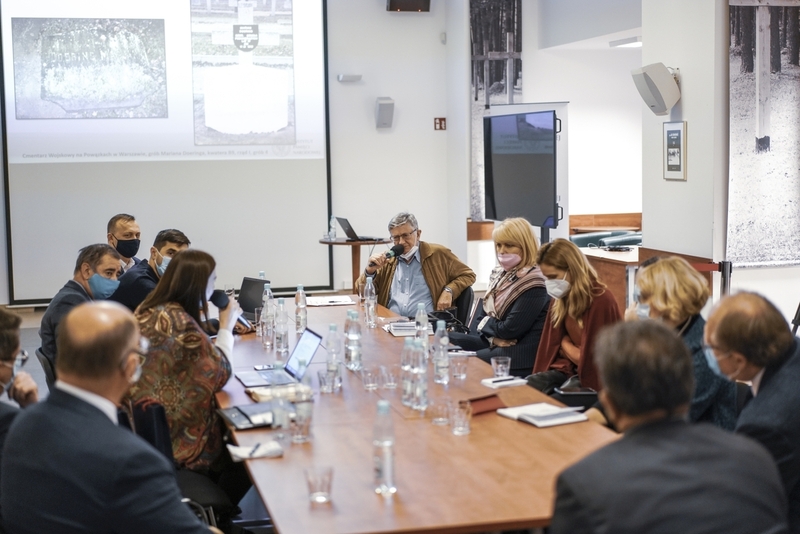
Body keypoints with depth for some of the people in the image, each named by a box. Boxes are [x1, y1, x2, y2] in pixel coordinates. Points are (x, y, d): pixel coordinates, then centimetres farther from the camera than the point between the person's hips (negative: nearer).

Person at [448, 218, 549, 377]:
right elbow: (481, 318, 10)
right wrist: (494, 338, -10)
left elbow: (510, 329, -20)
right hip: (495, 345, 9)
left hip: (521, 357, -9)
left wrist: (486, 322, -1)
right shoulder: (500, 275, 12)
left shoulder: (533, 284, -16)